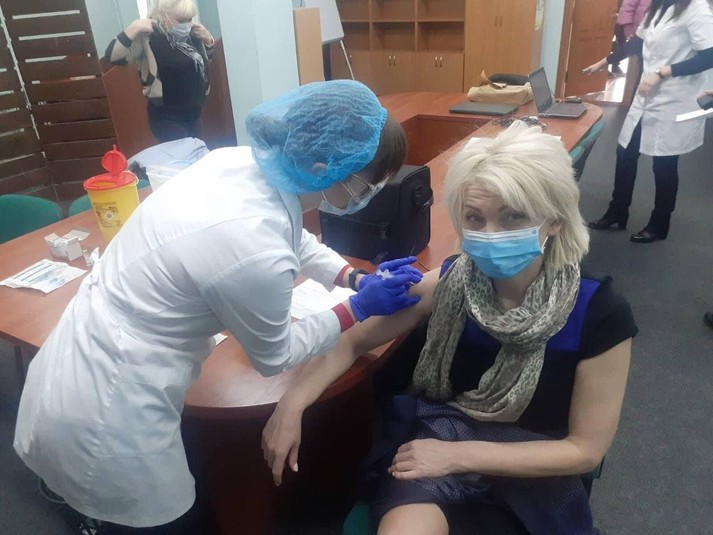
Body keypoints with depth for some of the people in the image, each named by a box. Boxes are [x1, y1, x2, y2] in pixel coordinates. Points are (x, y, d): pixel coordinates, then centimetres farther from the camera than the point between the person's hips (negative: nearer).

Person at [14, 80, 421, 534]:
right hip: (101, 423, -8)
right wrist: (360, 308, -4)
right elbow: (275, 356, -11)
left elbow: (293, 236, 13)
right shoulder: (257, 253, -32)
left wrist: (355, 277, 4)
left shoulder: (238, 160, -9)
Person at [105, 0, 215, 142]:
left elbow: (206, 59, 21)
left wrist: (208, 40, 2)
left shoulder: (189, 35, 5)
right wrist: (133, 28, -31)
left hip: (193, 113, 7)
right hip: (166, 118, -7)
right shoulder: (148, 38, -16)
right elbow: (112, 57, -25)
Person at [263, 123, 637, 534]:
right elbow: (355, 341, -2)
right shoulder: (449, 283, -14)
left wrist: (459, 455, -17)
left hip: (530, 464, 1)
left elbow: (585, 448, -10)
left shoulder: (600, 315, -19)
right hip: (439, 430, 0)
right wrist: (294, 403, -17)